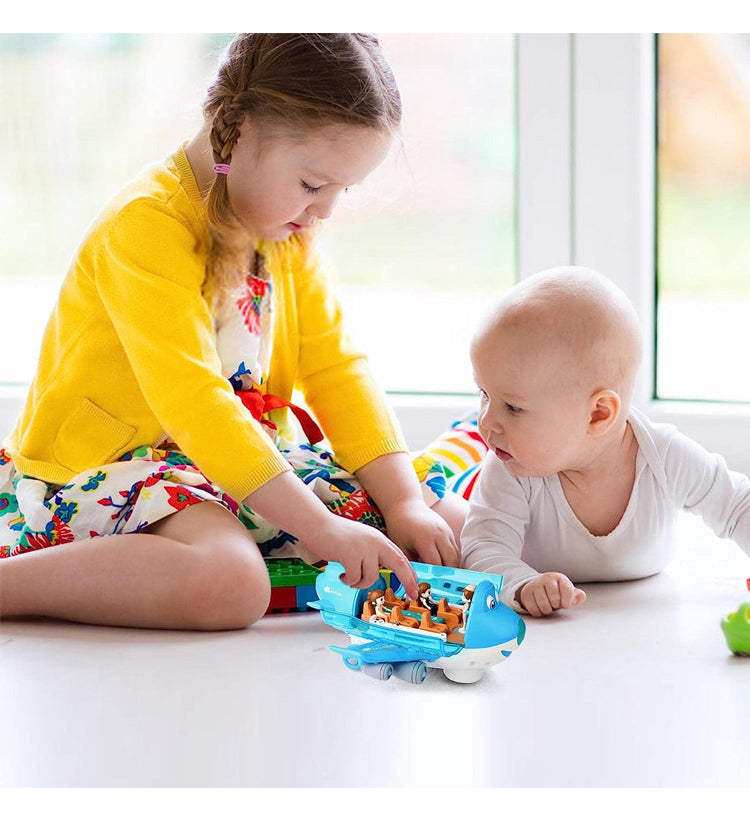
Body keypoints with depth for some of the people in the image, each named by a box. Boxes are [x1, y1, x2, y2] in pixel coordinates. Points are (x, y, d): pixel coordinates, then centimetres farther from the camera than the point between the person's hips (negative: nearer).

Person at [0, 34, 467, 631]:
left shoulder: (290, 234, 7)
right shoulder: (144, 226, -21)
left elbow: (335, 369, 6)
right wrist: (320, 527, -31)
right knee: (229, 583, -40)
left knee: (454, 527, -1)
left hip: (251, 462, 8)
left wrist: (404, 502, -8)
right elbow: (191, 402, -28)